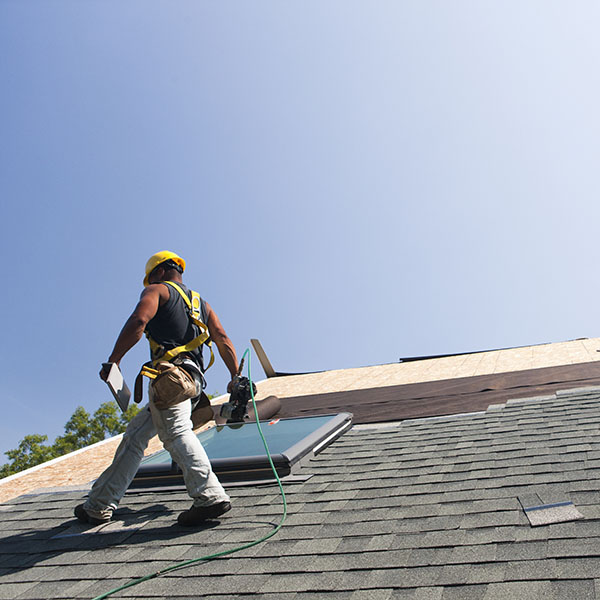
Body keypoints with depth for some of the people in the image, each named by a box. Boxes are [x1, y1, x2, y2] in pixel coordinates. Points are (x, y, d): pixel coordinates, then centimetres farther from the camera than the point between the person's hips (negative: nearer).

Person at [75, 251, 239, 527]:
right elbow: (224, 341, 19)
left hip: (170, 373, -8)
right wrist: (236, 379, 16)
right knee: (134, 435, 14)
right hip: (193, 381, 8)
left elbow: (138, 321, -11)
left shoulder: (157, 291, 10)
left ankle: (211, 496, -37)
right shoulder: (201, 303, 30)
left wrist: (113, 360, -8)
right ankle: (99, 506, 20)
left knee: (176, 432, -22)